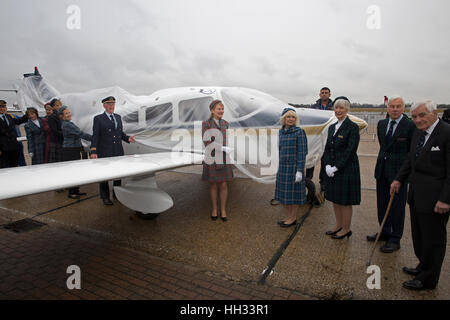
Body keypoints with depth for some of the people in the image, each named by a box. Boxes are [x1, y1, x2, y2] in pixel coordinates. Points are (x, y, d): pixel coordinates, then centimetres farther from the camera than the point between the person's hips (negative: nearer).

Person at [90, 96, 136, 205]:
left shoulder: (118, 117, 13)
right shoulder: (98, 118, -2)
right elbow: (95, 136, -7)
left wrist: (128, 138, -3)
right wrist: (93, 151, -14)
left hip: (118, 151, 5)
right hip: (105, 153, -5)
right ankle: (105, 197, 15)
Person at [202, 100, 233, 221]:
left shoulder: (225, 124, 8)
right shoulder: (206, 124, -5)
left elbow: (226, 141, 13)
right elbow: (207, 143, -13)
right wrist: (223, 148, -23)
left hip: (223, 159, 3)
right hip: (212, 158, -3)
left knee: (224, 185, 3)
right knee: (213, 185, 6)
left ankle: (223, 210, 17)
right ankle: (214, 209, 22)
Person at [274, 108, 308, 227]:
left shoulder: (299, 132, -10)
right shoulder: (281, 132, 9)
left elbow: (302, 152, -13)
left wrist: (299, 171, -18)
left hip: (294, 166, -7)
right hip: (283, 166, 7)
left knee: (293, 192, 3)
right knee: (285, 192, 13)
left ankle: (293, 218, 16)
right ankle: (289, 216, 26)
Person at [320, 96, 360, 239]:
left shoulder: (352, 127, -10)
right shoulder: (332, 127, 11)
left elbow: (350, 151, -15)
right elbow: (327, 149, 10)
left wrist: (336, 167, -17)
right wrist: (327, 166, -4)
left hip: (346, 169, -7)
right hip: (331, 170, 7)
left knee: (345, 201, 4)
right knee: (335, 199, 15)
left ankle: (346, 229, 20)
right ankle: (338, 225, 31)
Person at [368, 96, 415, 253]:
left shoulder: (410, 125, -10)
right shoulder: (381, 124, 7)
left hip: (399, 171, -6)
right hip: (382, 169, 6)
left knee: (397, 206, 4)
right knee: (382, 203, 16)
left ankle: (395, 239, 18)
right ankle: (384, 232, 33)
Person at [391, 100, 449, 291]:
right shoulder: (418, 133, 9)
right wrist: (399, 179, 14)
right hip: (416, 195, 8)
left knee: (433, 239, 8)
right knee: (419, 236, 21)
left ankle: (428, 280, 23)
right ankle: (423, 267, 40)